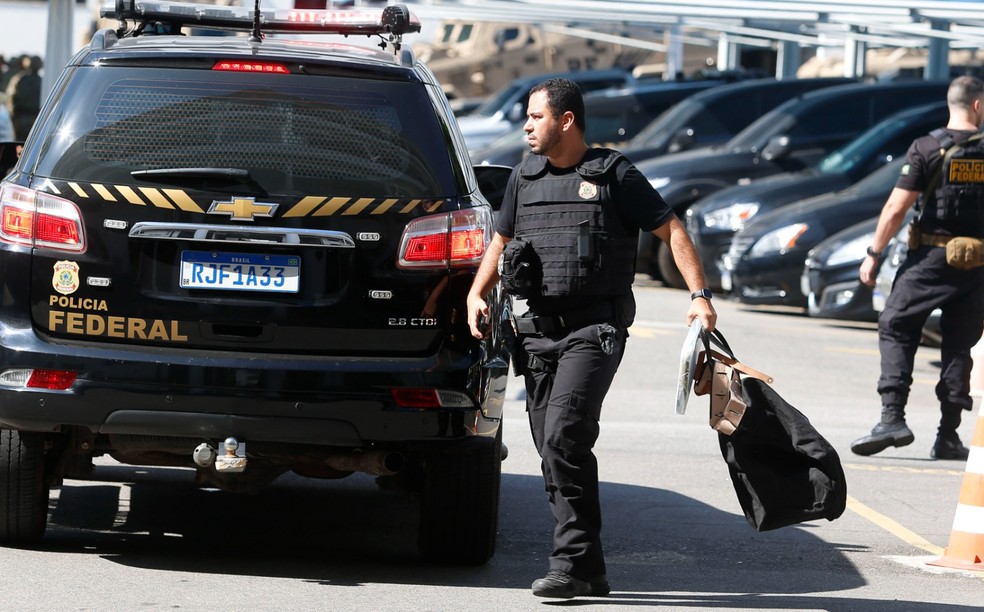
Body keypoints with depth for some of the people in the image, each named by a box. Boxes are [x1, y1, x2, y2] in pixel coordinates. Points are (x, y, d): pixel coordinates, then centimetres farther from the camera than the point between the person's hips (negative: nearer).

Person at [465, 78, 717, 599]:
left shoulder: (613, 175, -2)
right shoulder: (524, 178, 14)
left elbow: (671, 231, 1)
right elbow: (501, 241, 26)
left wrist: (700, 295, -9)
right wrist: (476, 294, 10)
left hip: (595, 328, -6)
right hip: (539, 330, 6)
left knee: (565, 437, -20)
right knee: (553, 450, 5)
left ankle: (573, 564, -17)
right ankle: (587, 569, 11)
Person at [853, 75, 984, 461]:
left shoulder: (927, 149, -6)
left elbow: (896, 208, -9)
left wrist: (874, 254, -2)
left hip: (931, 259, -3)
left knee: (896, 330, 5)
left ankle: (892, 417, -11)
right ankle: (949, 436, 8)